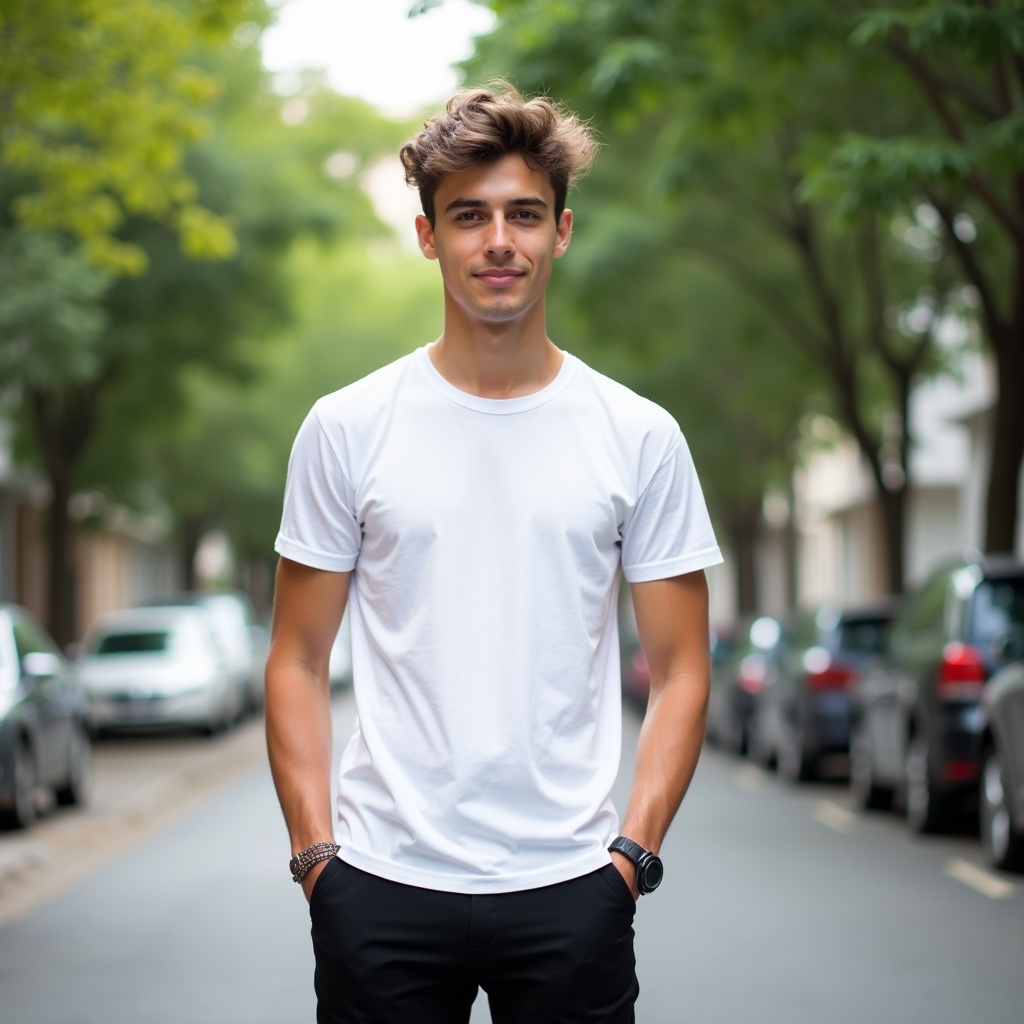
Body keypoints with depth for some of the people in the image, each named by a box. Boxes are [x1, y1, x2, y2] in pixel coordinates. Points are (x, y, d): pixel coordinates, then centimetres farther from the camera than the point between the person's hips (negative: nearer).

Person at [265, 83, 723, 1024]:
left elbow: (679, 671, 5)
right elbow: (298, 662, 6)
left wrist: (632, 852, -5)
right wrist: (314, 849, -3)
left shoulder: (639, 437, 3)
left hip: (569, 889, 0)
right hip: (382, 884, 0)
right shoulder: (347, 428, 3)